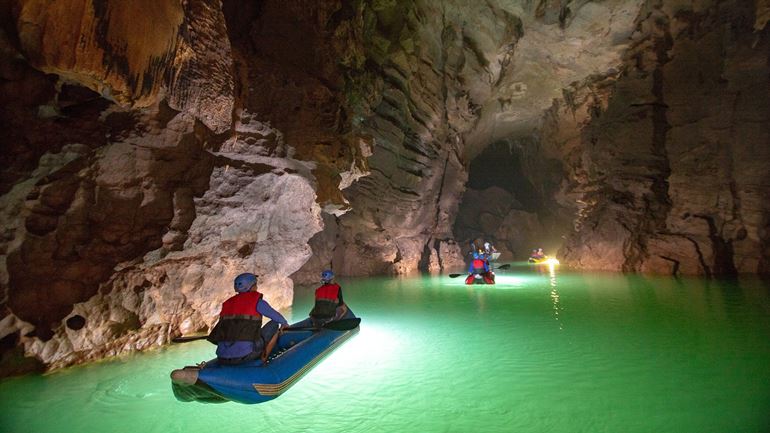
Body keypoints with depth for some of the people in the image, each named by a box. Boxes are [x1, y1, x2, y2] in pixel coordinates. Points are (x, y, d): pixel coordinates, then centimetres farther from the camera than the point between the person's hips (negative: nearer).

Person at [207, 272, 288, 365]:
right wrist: (284, 323, 35)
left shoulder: (227, 303, 15)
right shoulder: (256, 301, -2)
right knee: (274, 325, 9)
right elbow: (276, 316, 11)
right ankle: (263, 360, 9)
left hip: (222, 359, 6)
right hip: (245, 355, -6)